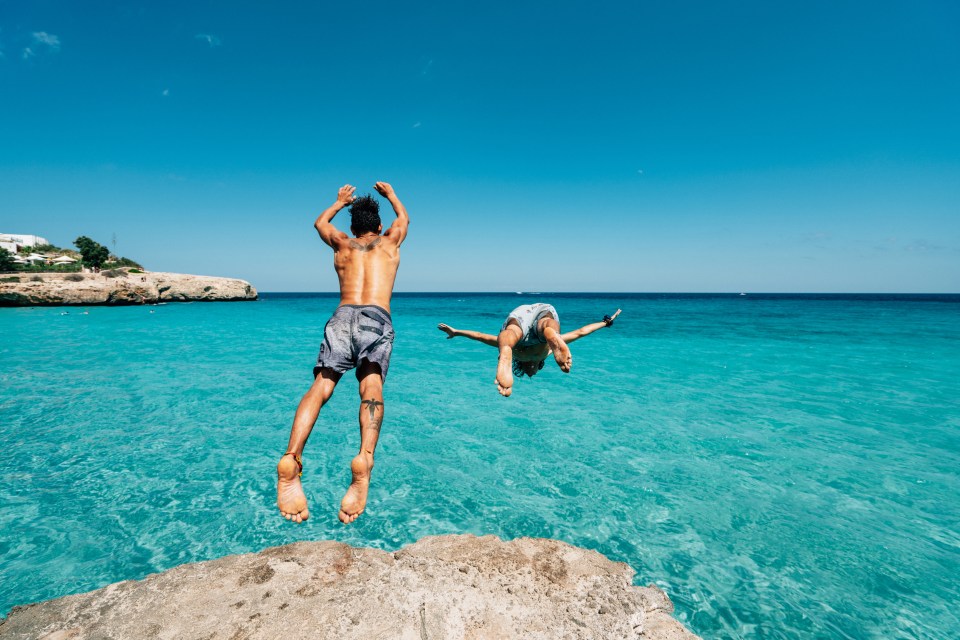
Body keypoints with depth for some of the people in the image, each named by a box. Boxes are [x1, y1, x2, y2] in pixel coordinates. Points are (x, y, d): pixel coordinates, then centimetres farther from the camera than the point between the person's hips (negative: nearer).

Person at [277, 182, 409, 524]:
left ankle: (291, 459, -36)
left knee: (322, 384, -13)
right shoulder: (389, 242, 26)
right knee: (371, 386, -20)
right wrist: (390, 194, 66)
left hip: (342, 316, 1)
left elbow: (320, 222, 51)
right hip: (377, 317, -1)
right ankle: (364, 458, -45)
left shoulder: (342, 244, 28)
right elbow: (404, 218, 50)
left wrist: (340, 201, 66)